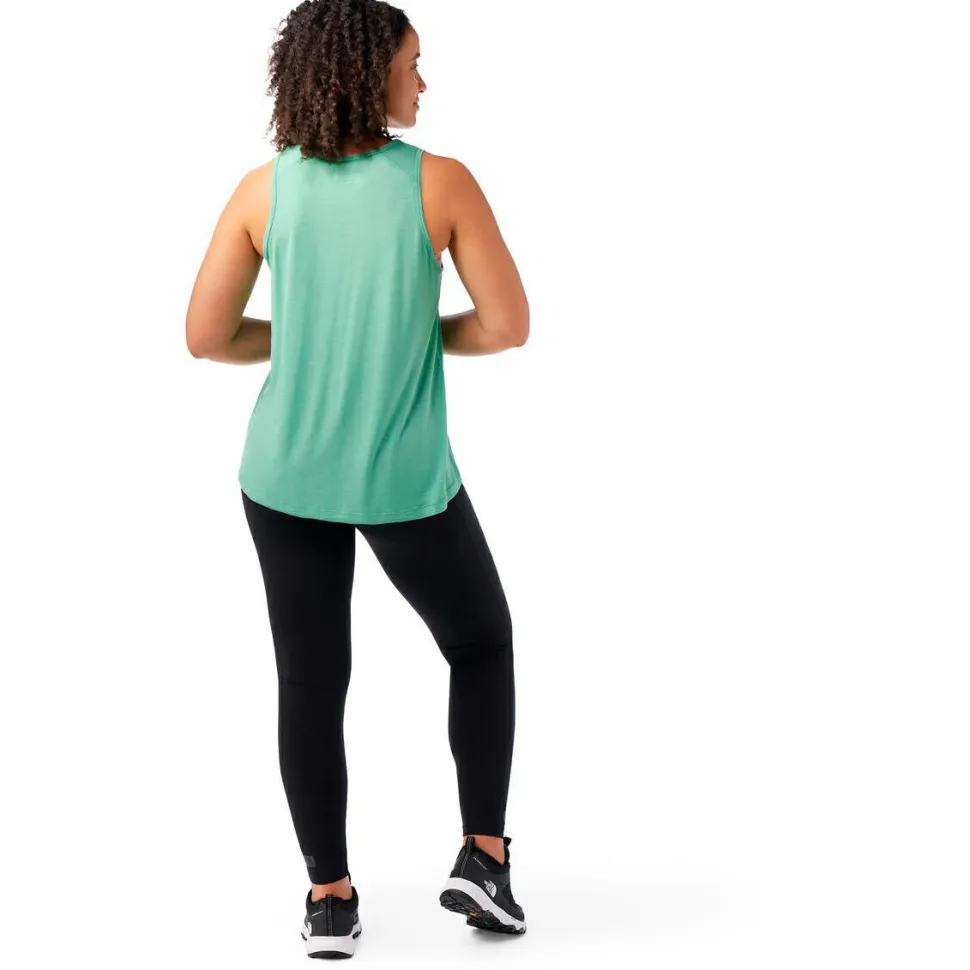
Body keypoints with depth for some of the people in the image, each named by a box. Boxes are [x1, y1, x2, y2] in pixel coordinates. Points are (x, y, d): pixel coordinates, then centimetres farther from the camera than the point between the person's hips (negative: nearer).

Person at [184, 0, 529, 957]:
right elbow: (508, 324, -10)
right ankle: (483, 858, 14)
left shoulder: (263, 187, -4)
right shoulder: (442, 181, -11)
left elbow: (204, 334, -3)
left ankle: (330, 898, 15)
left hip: (288, 469, 2)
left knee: (311, 683, 13)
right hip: (404, 478, -2)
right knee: (482, 644, 20)